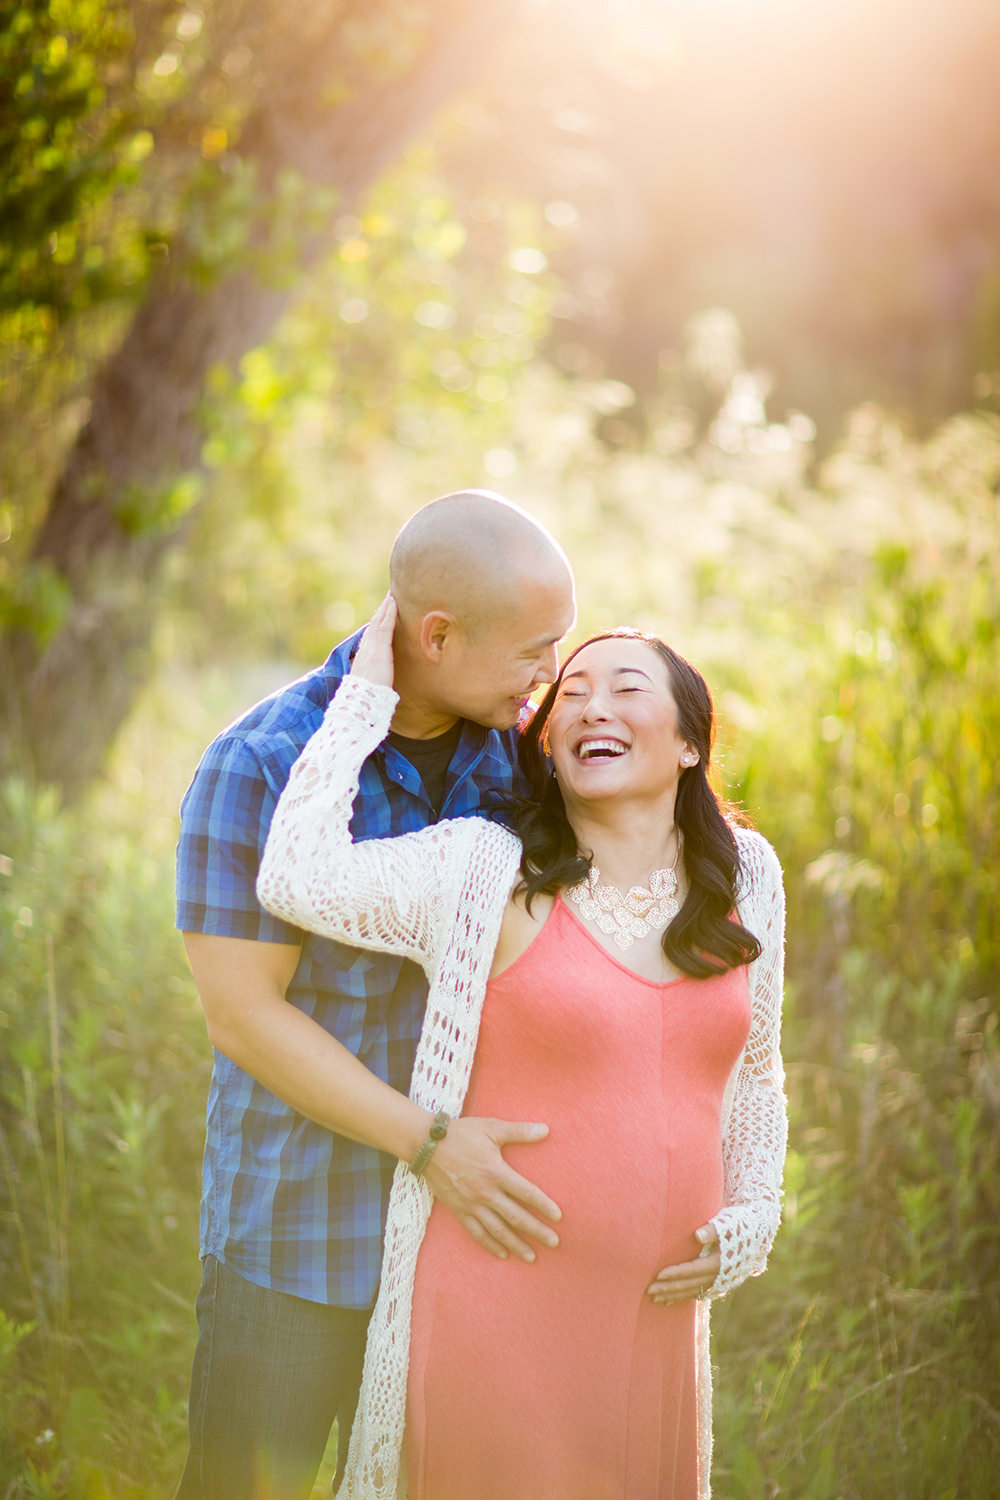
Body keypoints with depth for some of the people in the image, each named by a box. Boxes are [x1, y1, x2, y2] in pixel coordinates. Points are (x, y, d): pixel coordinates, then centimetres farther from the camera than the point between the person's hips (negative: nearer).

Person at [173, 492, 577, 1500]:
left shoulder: (519, 753, -1)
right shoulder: (258, 769, -15)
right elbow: (243, 1017, -16)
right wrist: (430, 1144, -22)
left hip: (468, 1223, 4)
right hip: (300, 1227, -4)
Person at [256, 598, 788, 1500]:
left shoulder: (743, 878, 5)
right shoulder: (486, 876, -8)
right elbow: (297, 877, -22)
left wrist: (750, 1224, 5)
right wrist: (371, 683, -15)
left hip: (654, 1316, 5)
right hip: (496, 1300, -4)